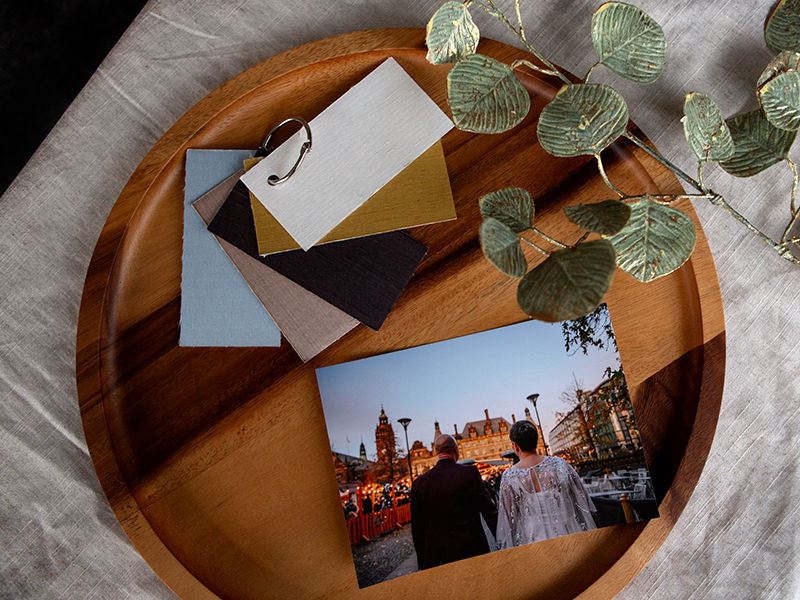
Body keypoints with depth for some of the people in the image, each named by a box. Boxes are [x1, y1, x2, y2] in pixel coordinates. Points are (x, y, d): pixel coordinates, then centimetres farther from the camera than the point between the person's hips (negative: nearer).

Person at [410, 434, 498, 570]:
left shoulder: (419, 483, -1)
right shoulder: (470, 473, -8)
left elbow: (417, 528, 5)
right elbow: (489, 511, -6)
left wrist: (422, 563, 14)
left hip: (436, 557, 2)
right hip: (472, 549, -2)